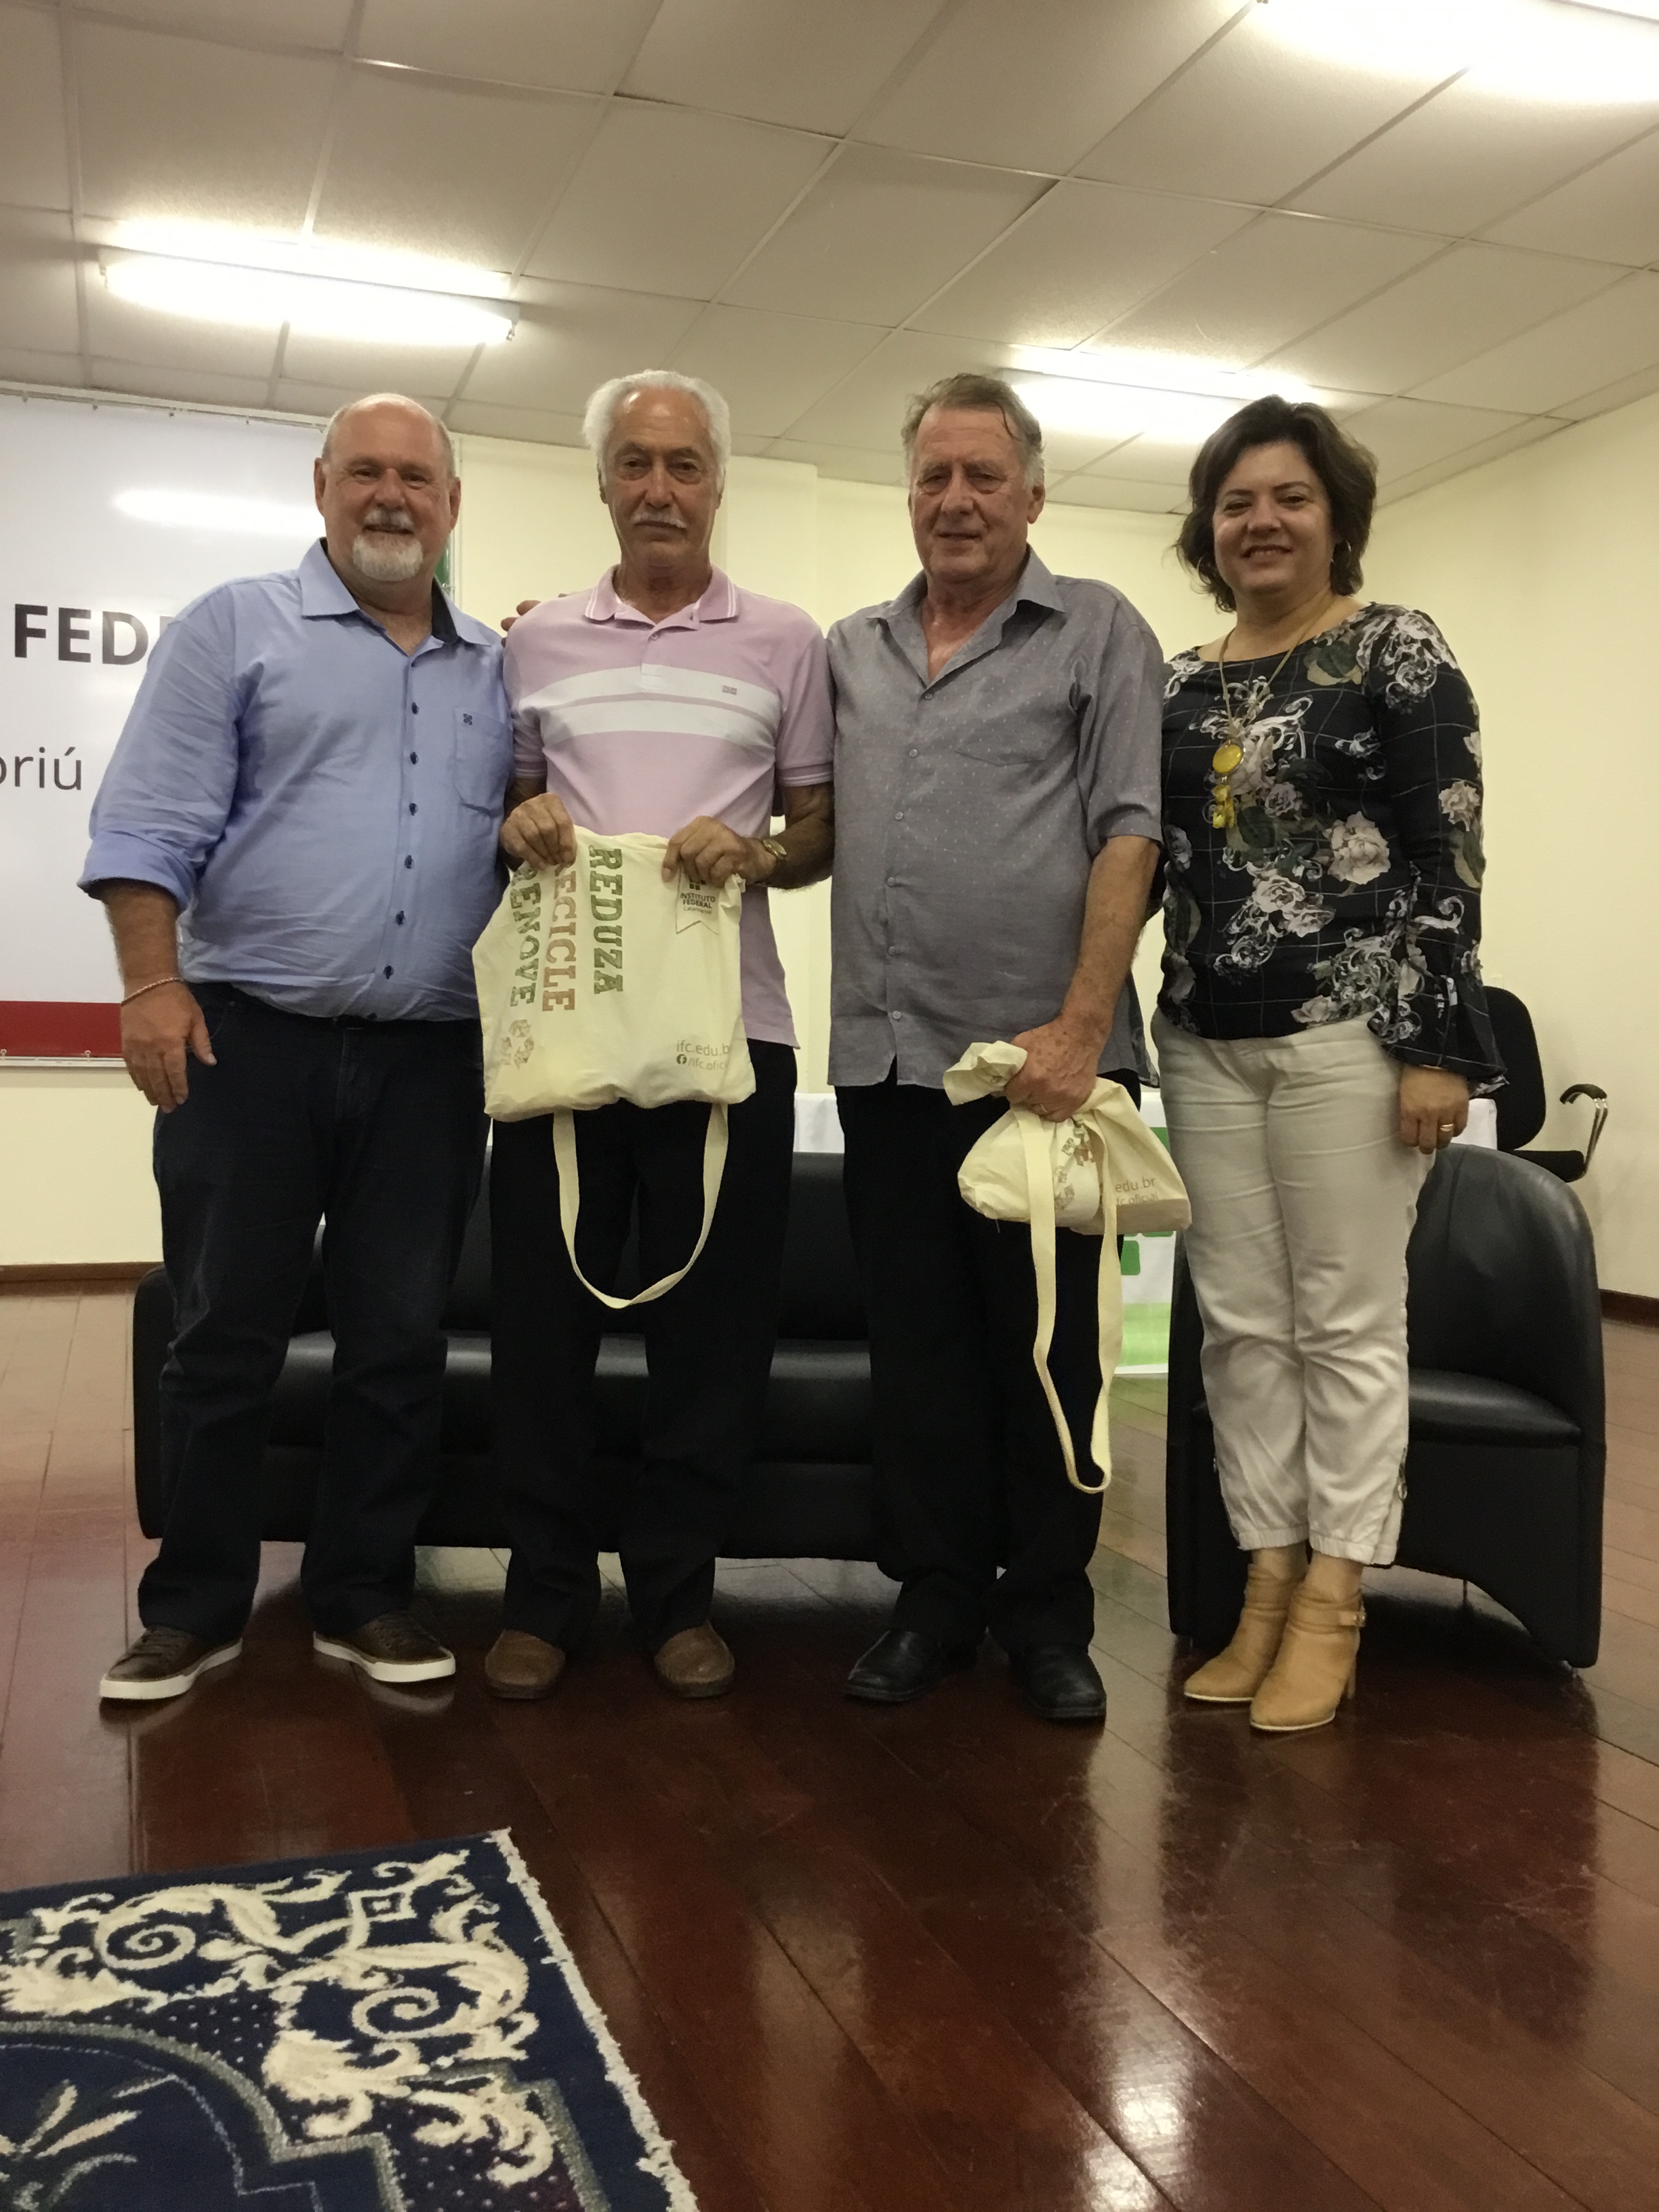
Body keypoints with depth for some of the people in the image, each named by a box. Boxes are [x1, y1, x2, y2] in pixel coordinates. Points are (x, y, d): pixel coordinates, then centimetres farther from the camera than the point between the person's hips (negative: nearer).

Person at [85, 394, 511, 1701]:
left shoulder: (499, 672, 15)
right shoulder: (238, 629, 5)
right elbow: (150, 825, -2)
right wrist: (155, 984, -11)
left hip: (429, 1058, 3)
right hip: (250, 1040, -3)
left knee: (401, 1340, 7)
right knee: (226, 1337, 4)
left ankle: (366, 1597, 21)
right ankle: (196, 1607, 18)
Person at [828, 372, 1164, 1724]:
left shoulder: (1099, 633, 2)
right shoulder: (852, 651, 16)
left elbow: (1128, 837, -7)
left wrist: (1080, 1026, -15)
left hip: (1042, 1055, -4)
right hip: (887, 1054, 4)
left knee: (1046, 1341, 4)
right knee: (916, 1337, 9)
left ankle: (1049, 1609, 18)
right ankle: (936, 1594, 22)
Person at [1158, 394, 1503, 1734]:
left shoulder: (1398, 652, -1)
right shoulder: (1183, 688, 13)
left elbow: (1448, 855, -8)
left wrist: (1438, 1044, -14)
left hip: (1350, 1032, -5)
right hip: (1208, 1042, 5)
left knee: (1348, 1322, 0)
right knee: (1242, 1323, 7)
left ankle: (1334, 1602, 10)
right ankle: (1270, 1581, 17)